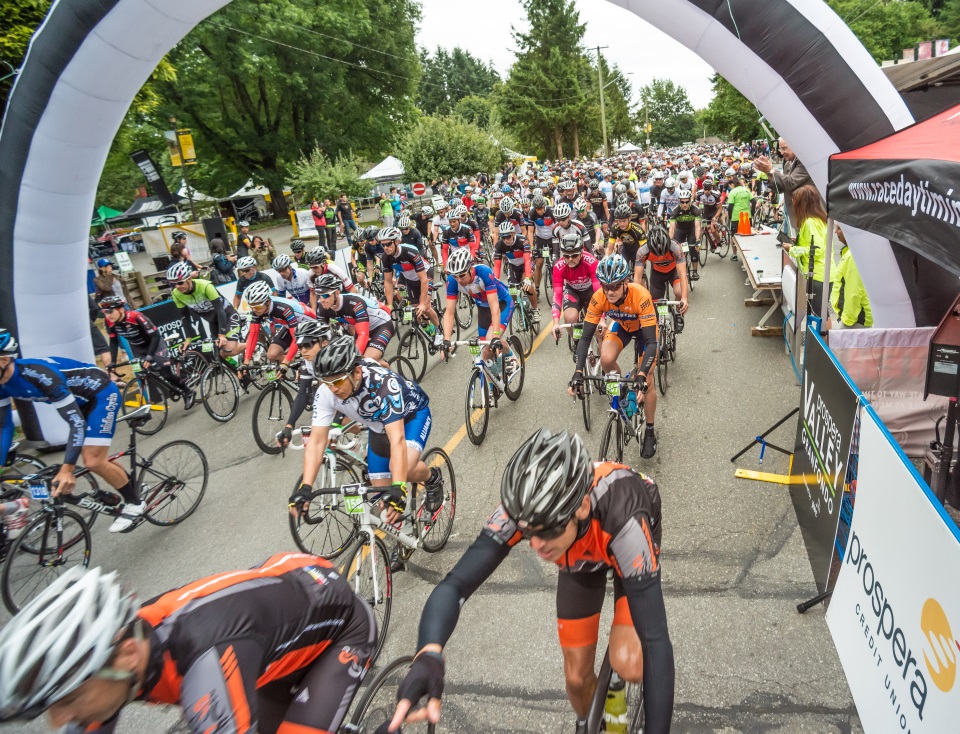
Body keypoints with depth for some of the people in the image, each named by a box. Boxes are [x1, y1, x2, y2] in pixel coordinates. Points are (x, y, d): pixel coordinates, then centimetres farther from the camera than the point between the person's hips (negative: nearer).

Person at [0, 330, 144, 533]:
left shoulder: (41, 375, -36)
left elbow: (76, 422, -34)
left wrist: (66, 470, -36)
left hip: (102, 394, -8)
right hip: (81, 398, 8)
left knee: (93, 462, -13)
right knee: (93, 459, 12)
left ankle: (134, 502, 5)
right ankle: (131, 484, 33)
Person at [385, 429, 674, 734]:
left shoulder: (624, 522, -47)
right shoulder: (523, 510, -38)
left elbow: (656, 640, -44)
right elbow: (455, 585, -41)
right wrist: (428, 656, -59)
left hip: (626, 547, -2)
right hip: (580, 557, 2)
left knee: (627, 666, -23)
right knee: (577, 676, 5)